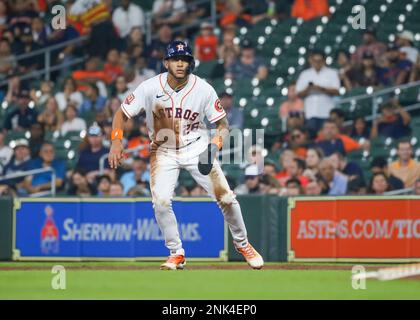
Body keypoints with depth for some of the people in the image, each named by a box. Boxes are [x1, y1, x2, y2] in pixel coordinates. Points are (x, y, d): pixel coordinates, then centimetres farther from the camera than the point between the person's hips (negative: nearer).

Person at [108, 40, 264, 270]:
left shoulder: (203, 89, -15)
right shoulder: (150, 88, -16)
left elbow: (223, 124, -7)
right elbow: (122, 114, -7)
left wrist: (216, 142, -28)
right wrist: (116, 142, -22)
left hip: (196, 148, 0)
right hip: (163, 151, 0)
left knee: (226, 197, -6)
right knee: (161, 201, -19)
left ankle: (242, 244, 19)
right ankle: (176, 254, 0)